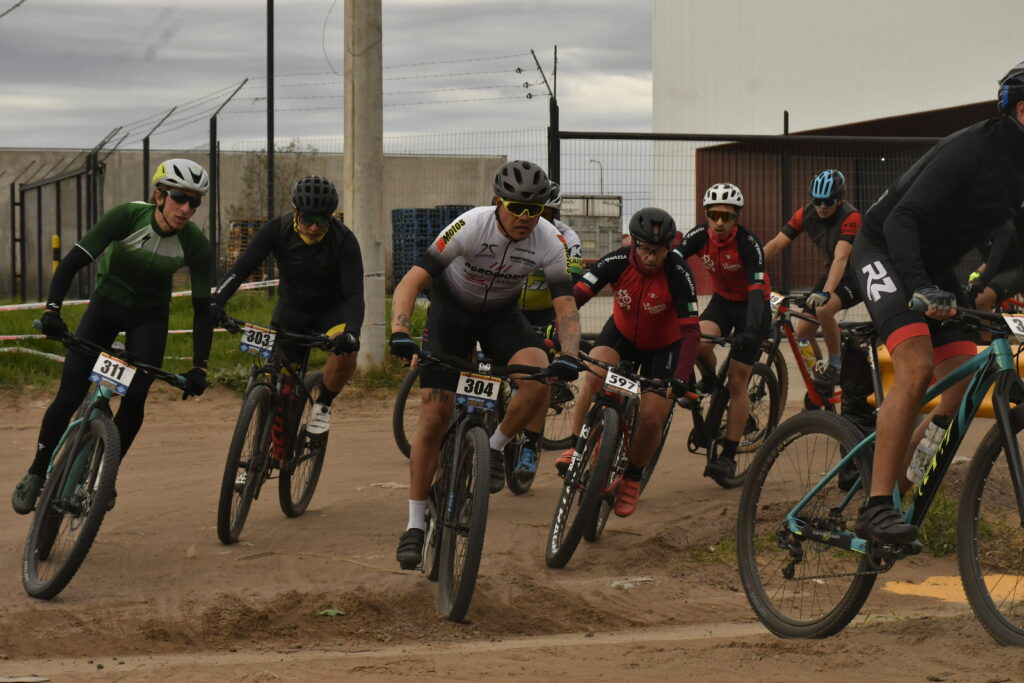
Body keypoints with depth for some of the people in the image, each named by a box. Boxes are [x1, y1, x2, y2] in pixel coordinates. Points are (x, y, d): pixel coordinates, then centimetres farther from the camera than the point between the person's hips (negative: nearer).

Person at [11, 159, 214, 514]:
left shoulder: (195, 245, -22)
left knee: (134, 397, -16)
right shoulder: (126, 217, -26)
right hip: (107, 304, -1)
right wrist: (52, 308, -41)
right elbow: (74, 261, -28)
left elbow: (202, 308, -16)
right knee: (68, 396, -8)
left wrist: (199, 367, -22)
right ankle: (36, 474, 10)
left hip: (150, 315, 1)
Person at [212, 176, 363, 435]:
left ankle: (322, 404, -6)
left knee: (346, 350, -33)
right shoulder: (277, 230, -22)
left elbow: (354, 294, -30)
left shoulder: (344, 240, -26)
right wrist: (215, 302, -44)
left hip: (332, 309, -2)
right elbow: (241, 268, -27)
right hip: (291, 310, 2)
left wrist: (351, 332, -49)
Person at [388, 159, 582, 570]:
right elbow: (412, 282, -31)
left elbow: (565, 306, -19)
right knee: (434, 416, -11)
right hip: (452, 310, -2)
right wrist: (399, 333, -46)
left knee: (539, 378, -29)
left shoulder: (549, 242, -21)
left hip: (502, 315, 2)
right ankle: (415, 525, 0)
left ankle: (496, 447, 0)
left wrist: (568, 356, -37)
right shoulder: (470, 226, -30)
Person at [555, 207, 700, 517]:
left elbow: (691, 331, -32)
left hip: (663, 346, -1)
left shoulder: (678, 273, -29)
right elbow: (574, 296, -32)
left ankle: (632, 478, 16)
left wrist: (680, 379, -45)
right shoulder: (618, 262, -25)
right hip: (622, 334, 1)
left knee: (652, 418, -13)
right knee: (594, 375, -31)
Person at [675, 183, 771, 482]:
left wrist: (751, 330, -49)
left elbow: (757, 289, -35)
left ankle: (728, 456, 0)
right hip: (722, 300, 4)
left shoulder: (748, 244, -27)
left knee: (737, 383, -7)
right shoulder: (699, 236, -16)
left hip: (751, 306, -4)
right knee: (699, 343, -29)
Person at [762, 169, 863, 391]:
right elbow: (776, 244, -14)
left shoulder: (850, 217, -26)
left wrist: (825, 292, -52)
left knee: (823, 309, -34)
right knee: (802, 332, -2)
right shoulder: (806, 214, -10)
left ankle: (836, 366, -16)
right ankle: (818, 387, 18)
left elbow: (841, 258, -38)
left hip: (858, 275, -7)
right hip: (831, 273, 7)